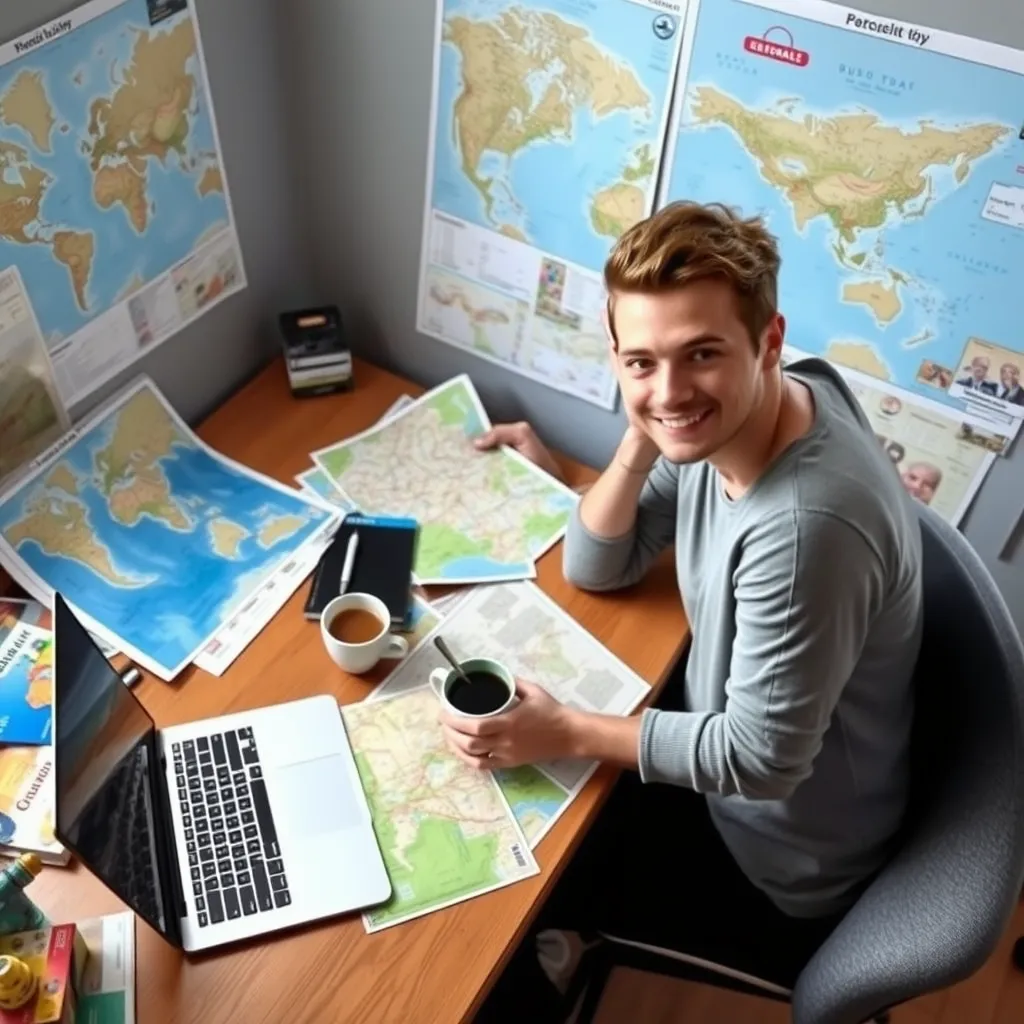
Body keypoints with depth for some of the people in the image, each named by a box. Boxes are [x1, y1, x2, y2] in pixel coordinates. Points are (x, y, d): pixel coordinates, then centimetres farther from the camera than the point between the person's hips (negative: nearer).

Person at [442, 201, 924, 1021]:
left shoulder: (807, 523, -38)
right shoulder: (712, 419, -13)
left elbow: (759, 760, -27)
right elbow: (592, 569, -5)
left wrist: (566, 733, -23)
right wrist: (640, 440, -22)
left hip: (775, 862, -7)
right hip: (720, 742, 7)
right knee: (501, 775, 13)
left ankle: (540, 955, 36)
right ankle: (548, 942, 37)